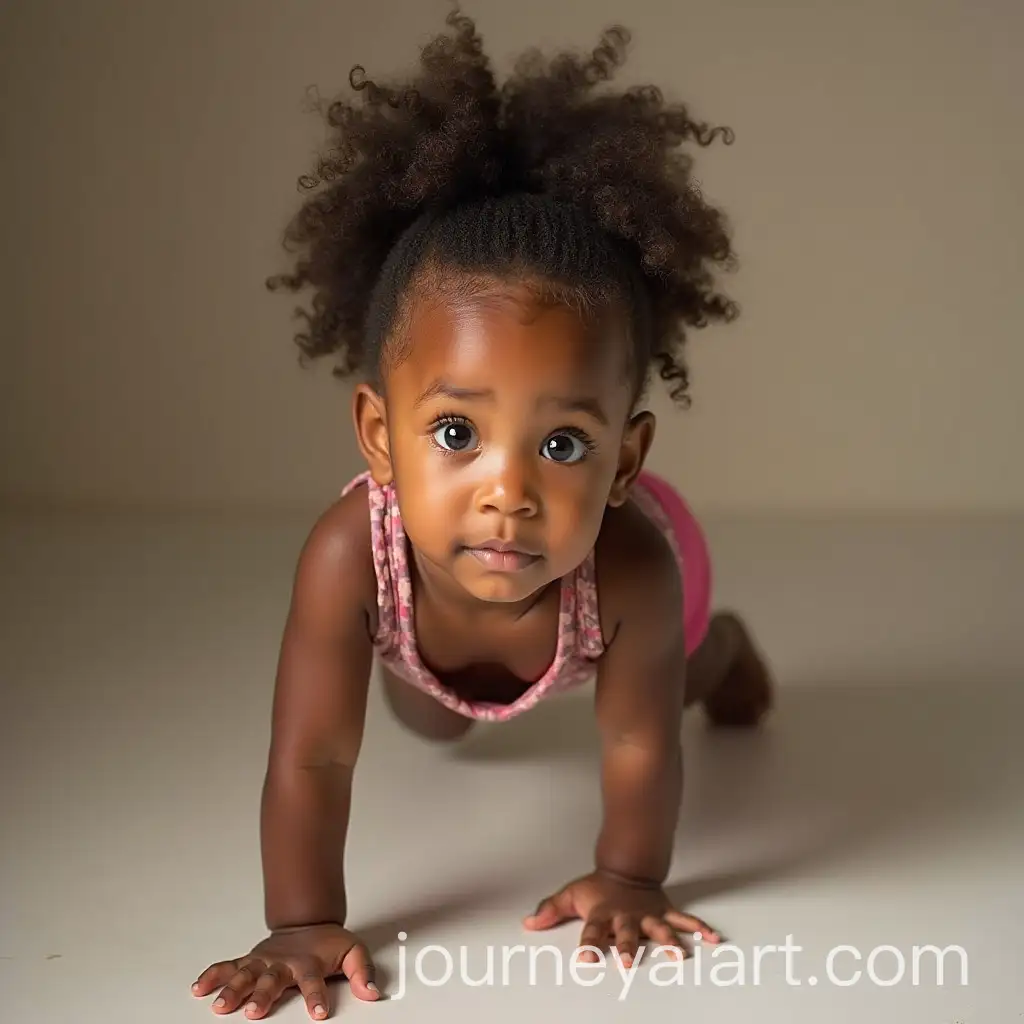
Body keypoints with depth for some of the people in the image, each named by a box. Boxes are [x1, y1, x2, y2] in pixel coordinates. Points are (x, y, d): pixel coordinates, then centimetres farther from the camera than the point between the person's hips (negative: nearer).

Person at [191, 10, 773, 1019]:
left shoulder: (632, 563, -49)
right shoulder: (351, 554, -48)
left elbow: (639, 742, -32)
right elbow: (311, 759, -40)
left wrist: (627, 879, -25)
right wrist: (303, 924, -39)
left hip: (629, 574, 0)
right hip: (421, 611, 0)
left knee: (671, 684, 34)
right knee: (429, 725, 30)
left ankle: (721, 643, 69)